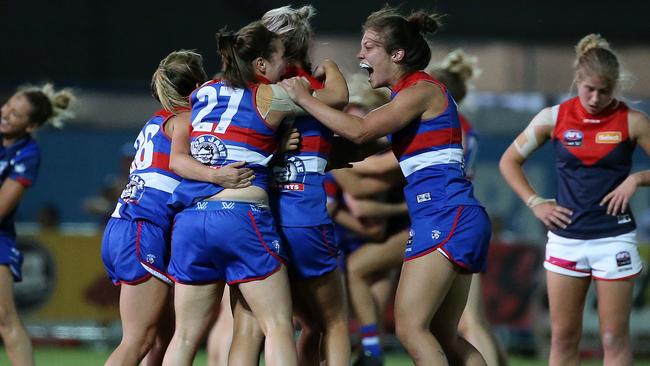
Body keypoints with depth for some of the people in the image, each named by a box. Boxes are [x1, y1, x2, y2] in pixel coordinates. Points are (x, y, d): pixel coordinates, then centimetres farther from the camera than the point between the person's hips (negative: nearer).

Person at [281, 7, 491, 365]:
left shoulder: (422, 90, -9)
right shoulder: (404, 97, 21)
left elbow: (360, 130, -19)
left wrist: (304, 98, -11)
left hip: (445, 214, -10)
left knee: (410, 326, -14)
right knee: (442, 337, 10)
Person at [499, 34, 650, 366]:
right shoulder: (554, 117, 1)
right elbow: (509, 161, 12)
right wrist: (534, 202, 2)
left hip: (613, 238, -2)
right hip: (566, 236, 2)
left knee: (614, 339, -2)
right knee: (563, 337, 5)